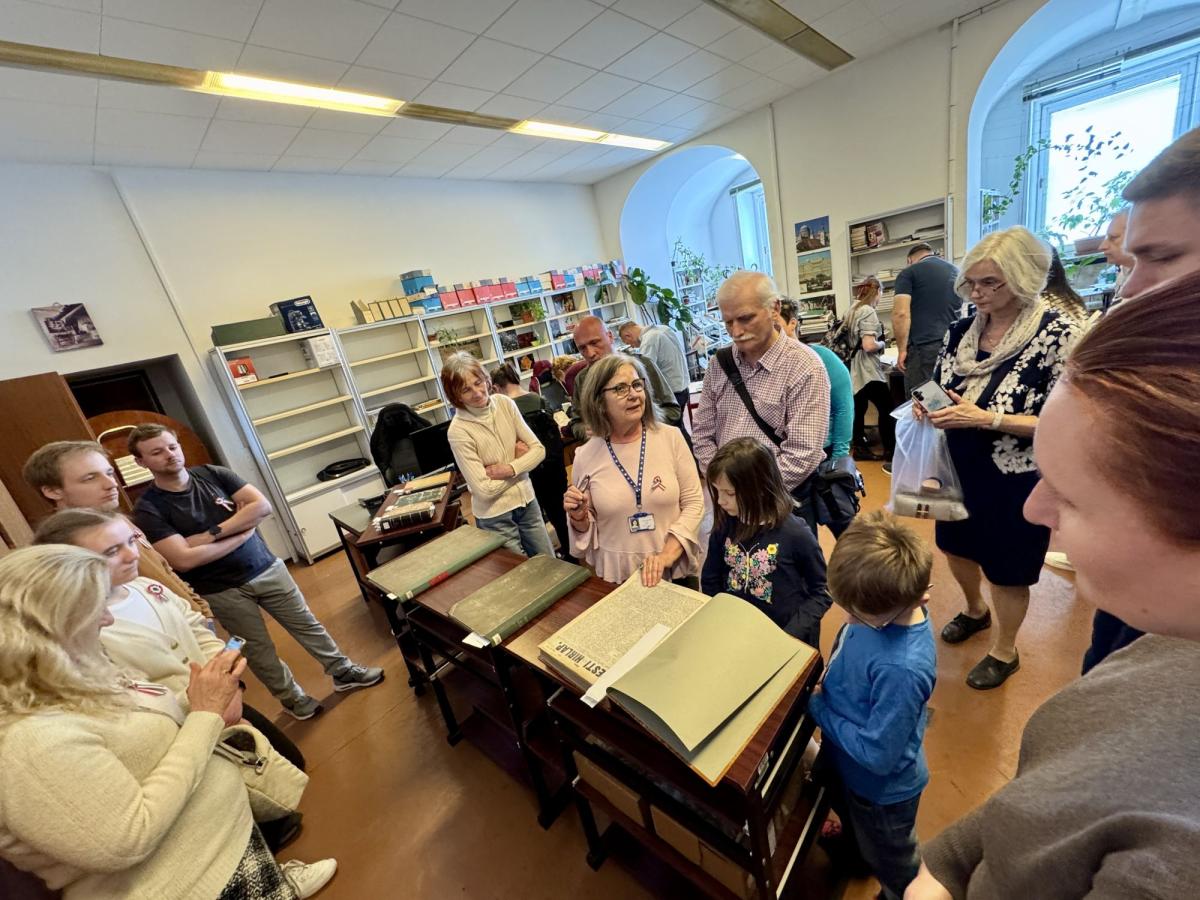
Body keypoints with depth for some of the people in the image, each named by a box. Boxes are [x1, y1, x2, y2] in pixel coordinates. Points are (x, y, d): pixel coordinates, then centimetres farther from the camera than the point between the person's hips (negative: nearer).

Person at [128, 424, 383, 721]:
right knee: (258, 649, 14)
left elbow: (263, 506, -12)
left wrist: (213, 533, -18)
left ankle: (343, 672, 29)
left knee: (306, 624, 13)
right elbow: (184, 560, -21)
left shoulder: (213, 474, -4)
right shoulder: (147, 509, -12)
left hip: (267, 568, 2)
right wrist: (241, 532, -15)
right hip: (222, 590, -2)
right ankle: (290, 696, 36)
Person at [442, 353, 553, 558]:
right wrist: (519, 461, -10)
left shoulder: (504, 403, -6)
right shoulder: (458, 431, -19)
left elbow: (538, 450, -4)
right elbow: (484, 490, -19)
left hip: (527, 501, 5)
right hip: (495, 516, -4)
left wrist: (509, 469, -19)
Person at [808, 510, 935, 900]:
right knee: (848, 812, 40)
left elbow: (877, 755, -32)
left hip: (881, 788, -7)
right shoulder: (880, 607, -23)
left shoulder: (902, 670, -44)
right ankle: (853, 845, 70)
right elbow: (849, 658, -2)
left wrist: (817, 707, -23)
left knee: (892, 867, 28)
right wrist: (824, 691, -13)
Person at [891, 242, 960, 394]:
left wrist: (902, 349, -7)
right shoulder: (956, 271, 20)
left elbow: (901, 313, -11)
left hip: (923, 346, -6)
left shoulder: (909, 273, 2)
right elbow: (958, 310, 29)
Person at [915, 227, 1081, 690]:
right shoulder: (962, 330, -1)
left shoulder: (1058, 333, -17)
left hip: (1015, 477, -5)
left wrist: (984, 419, -29)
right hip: (958, 467, 6)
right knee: (956, 545, 22)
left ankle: (1004, 651, 38)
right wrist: (926, 405, -11)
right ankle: (975, 610, 52)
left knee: (1006, 569, 13)